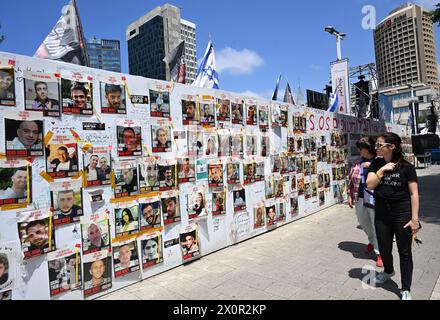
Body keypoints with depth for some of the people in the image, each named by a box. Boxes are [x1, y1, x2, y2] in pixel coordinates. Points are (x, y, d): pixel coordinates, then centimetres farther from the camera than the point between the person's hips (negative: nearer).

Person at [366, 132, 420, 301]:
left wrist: (414, 218, -13)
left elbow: (414, 194, -9)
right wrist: (382, 170, -17)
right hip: (382, 213, 4)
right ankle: (388, 271, 47)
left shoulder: (406, 167, -9)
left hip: (402, 214, -3)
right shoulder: (376, 164, 1)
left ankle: (406, 290, 23)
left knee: (404, 251, 7)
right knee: (384, 248, 16)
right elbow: (370, 185, -7)